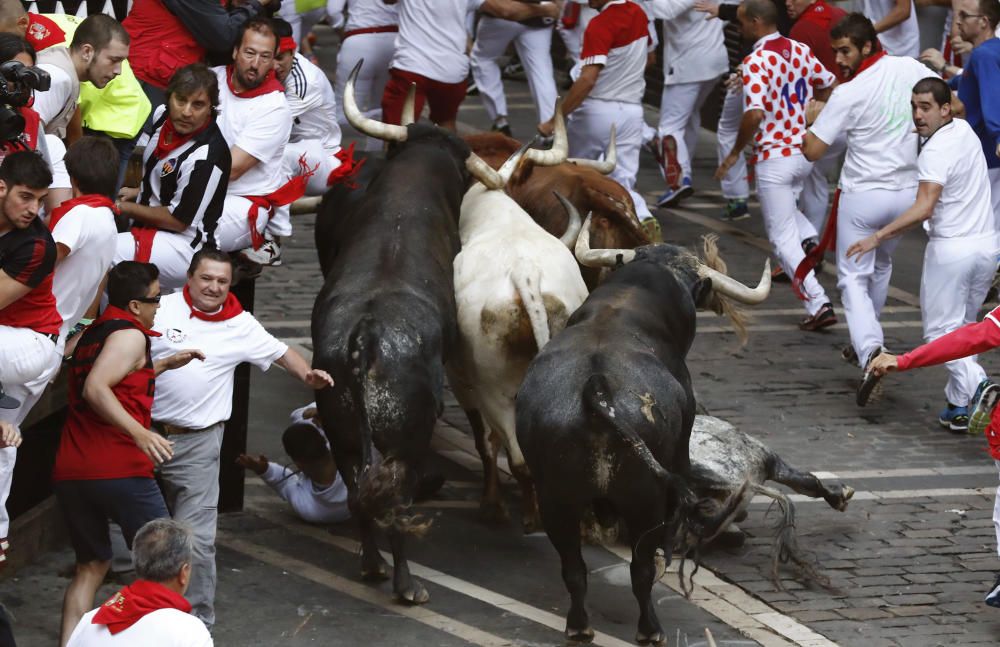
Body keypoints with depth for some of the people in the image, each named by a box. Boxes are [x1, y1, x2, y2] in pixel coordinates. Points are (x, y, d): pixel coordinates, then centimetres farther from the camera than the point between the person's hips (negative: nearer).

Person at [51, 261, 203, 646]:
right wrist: (140, 434, -28)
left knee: (92, 564, 14)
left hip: (69, 471, 8)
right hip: (118, 469, -8)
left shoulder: (92, 335, 21)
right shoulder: (129, 335, -6)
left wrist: (165, 365, 35)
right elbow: (95, 389, -21)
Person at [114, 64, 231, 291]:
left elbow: (178, 220, -17)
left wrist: (123, 208, -8)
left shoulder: (207, 156, -24)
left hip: (183, 247, -10)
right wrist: (139, 192, 12)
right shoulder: (163, 116, 2)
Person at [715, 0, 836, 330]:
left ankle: (818, 303, -7)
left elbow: (754, 115, -28)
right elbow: (830, 88, 14)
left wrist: (735, 153, -15)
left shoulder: (756, 62, -19)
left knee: (783, 237, 2)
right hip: (805, 151, 7)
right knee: (786, 209, 33)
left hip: (774, 157, -7)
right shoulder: (801, 51, 2)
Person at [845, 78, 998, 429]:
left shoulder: (936, 152, -21)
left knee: (941, 329, 0)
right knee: (963, 326, 18)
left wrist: (878, 237, -33)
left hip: (952, 249, -8)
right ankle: (959, 405, 18)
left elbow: (924, 207, -32)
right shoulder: (963, 128, 5)